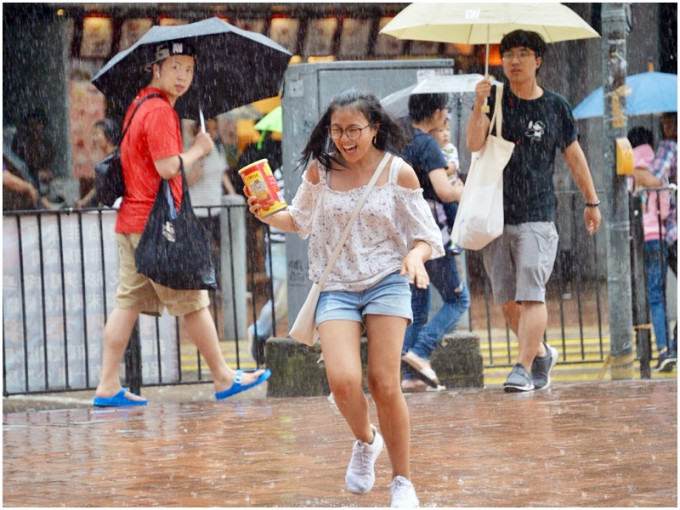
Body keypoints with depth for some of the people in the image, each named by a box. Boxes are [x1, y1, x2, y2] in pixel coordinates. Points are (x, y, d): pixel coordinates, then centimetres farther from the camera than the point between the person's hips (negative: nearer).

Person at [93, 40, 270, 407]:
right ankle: (223, 378, 10)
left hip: (131, 221, 9)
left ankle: (107, 386, 2)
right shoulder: (160, 111, -15)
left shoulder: (139, 105, 15)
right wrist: (198, 149, -6)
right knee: (193, 301, 1)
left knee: (128, 301, 6)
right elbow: (167, 167, -21)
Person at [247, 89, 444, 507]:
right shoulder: (321, 169, 1)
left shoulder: (398, 173, -4)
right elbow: (300, 221, 15)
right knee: (343, 381, -18)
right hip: (337, 287, 1)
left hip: (387, 282, -1)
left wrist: (416, 256, -20)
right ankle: (365, 442, 16)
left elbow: (423, 234, 2)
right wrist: (268, 214, -5)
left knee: (385, 384, -7)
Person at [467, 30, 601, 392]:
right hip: (495, 215, 2)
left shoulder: (555, 107, 4)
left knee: (530, 295, -14)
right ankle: (541, 353, 27)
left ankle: (524, 369, -16)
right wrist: (479, 106, -24)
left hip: (537, 216, -2)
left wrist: (591, 202, 20)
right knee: (506, 300, 7)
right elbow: (474, 144, -10)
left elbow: (574, 157, 15)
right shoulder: (495, 99, 4)